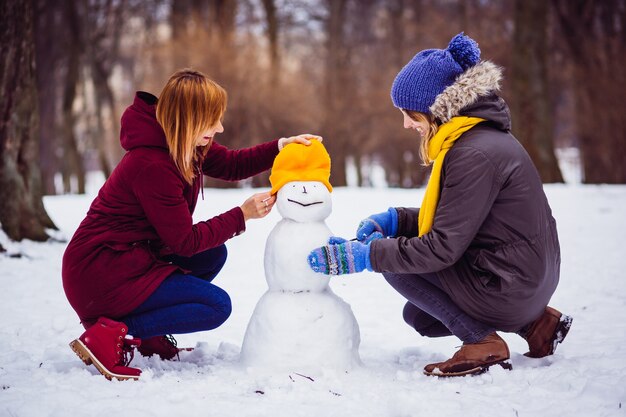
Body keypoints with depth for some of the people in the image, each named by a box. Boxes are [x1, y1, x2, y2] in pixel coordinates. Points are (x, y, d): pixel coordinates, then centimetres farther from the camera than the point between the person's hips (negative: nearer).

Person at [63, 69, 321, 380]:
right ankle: (111, 335, -14)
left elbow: (230, 165, 19)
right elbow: (185, 240, -18)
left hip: (131, 258, 10)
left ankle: (147, 336, 9)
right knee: (217, 305, -11)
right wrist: (242, 215, -12)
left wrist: (280, 148, 4)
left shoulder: (185, 146, 3)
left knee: (213, 255, 11)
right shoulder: (151, 165, -25)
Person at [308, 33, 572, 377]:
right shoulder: (480, 137, 8)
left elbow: (443, 247, -25)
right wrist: (392, 219, 3)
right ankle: (534, 322, 15)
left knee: (394, 263, -8)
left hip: (508, 287, -10)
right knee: (417, 317, 24)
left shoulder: (475, 154, -24)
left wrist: (363, 255, -22)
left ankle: (482, 342, -5)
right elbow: (453, 216, 16)